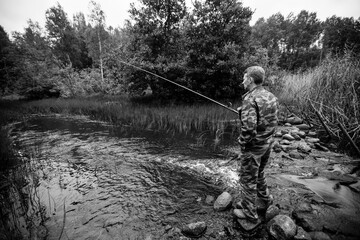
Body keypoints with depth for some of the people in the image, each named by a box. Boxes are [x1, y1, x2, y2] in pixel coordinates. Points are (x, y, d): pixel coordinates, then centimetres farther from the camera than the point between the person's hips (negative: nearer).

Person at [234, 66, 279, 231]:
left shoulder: (250, 98, -22)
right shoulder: (271, 96, 4)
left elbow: (248, 127, -29)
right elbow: (274, 121, 12)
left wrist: (242, 143, -14)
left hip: (253, 145, -8)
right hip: (268, 142, 8)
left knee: (248, 179, 8)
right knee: (258, 173, 29)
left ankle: (250, 217, 23)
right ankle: (264, 199, 50)